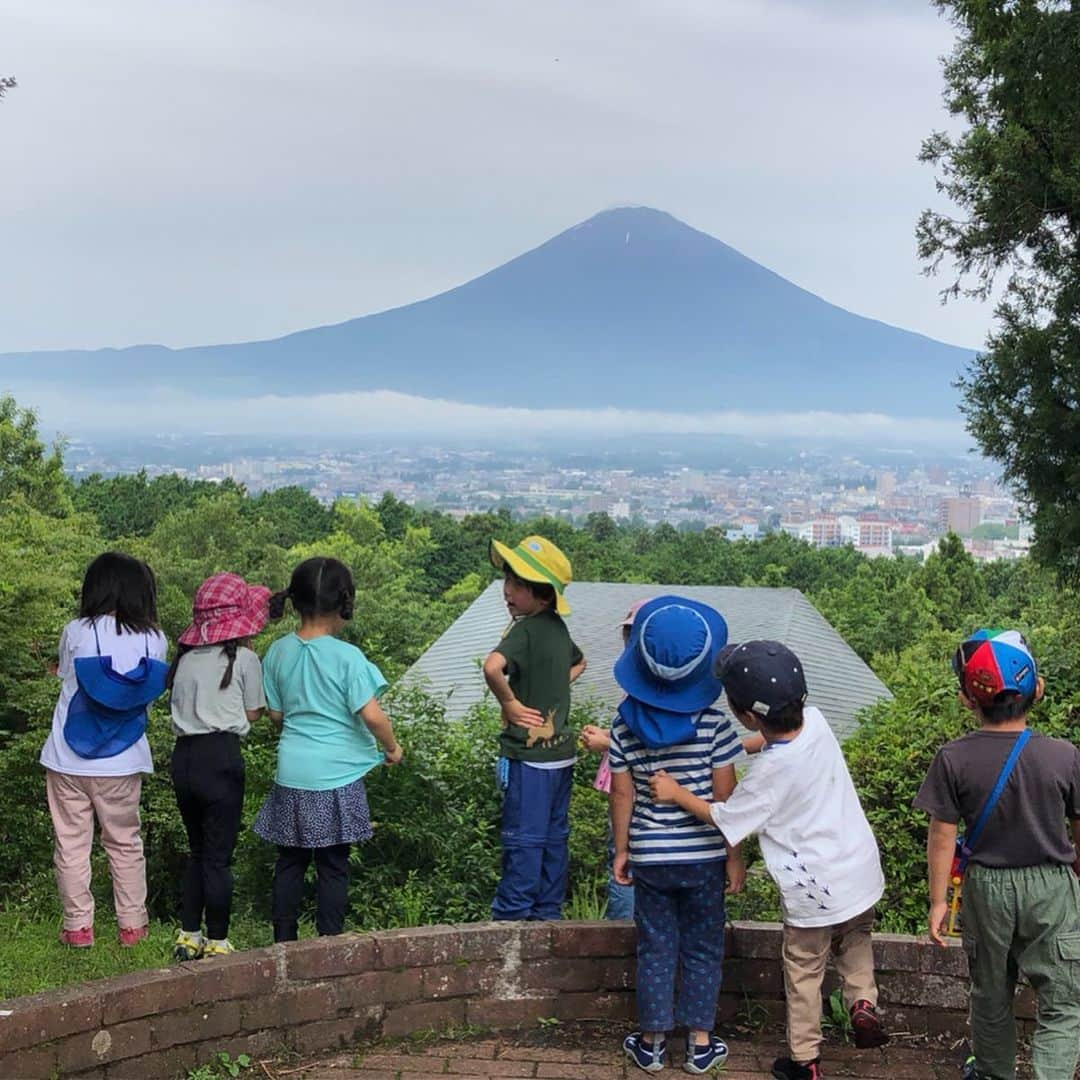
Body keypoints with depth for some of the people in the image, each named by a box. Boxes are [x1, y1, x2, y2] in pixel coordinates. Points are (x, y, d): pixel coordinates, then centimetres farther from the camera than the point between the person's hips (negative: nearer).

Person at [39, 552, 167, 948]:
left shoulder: (75, 633, -9)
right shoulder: (153, 640, -6)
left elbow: (65, 677, 7)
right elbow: (153, 689, 4)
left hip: (68, 759, -1)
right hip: (121, 761, 1)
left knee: (72, 844, 11)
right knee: (125, 843, 15)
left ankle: (78, 926, 16)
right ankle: (132, 924, 22)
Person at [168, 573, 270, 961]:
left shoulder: (185, 657, 9)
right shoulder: (244, 658, -4)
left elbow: (177, 703, 14)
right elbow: (252, 713, 2)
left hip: (183, 756, 6)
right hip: (221, 757, -5)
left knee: (197, 850, 18)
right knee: (219, 855, 3)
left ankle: (188, 936, 22)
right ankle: (217, 942, 9)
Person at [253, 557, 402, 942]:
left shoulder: (279, 652, 1)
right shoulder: (347, 657, -15)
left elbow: (275, 712, 9)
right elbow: (371, 715, -16)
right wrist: (392, 747, 1)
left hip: (292, 772, 4)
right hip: (337, 775, -4)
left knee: (290, 860, 14)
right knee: (333, 864, 7)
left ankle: (283, 940, 21)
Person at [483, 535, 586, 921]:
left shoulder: (524, 630, -19)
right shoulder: (558, 626, 7)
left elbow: (492, 667, -38)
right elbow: (578, 662, 28)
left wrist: (508, 703, -22)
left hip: (528, 753, -8)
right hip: (561, 749, 8)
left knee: (523, 838, 1)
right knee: (554, 835, 14)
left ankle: (512, 914, 9)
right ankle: (549, 910, 24)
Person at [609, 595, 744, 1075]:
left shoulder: (626, 724, -7)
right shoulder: (712, 724, -13)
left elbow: (622, 793, -2)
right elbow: (724, 796, -10)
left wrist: (621, 851, 9)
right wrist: (734, 855, 1)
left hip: (649, 856, 2)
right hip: (703, 856, -1)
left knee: (655, 950, 14)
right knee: (702, 951, 13)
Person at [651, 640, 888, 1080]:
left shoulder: (770, 772, -27)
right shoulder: (816, 722, -11)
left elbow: (723, 818, -12)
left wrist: (677, 794, -2)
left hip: (814, 892, -6)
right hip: (862, 874, 6)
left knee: (804, 974, 14)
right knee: (855, 940, 32)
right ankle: (862, 1001, 13)